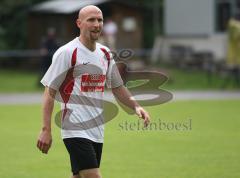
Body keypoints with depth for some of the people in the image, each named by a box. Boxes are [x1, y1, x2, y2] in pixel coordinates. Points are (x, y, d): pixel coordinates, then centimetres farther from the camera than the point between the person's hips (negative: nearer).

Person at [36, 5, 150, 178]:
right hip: (76, 130, -7)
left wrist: (136, 106, 4)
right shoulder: (66, 53, -8)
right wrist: (46, 130, -13)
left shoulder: (105, 53, 12)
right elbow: (50, 92, -8)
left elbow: (117, 87, 22)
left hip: (97, 131, 7)